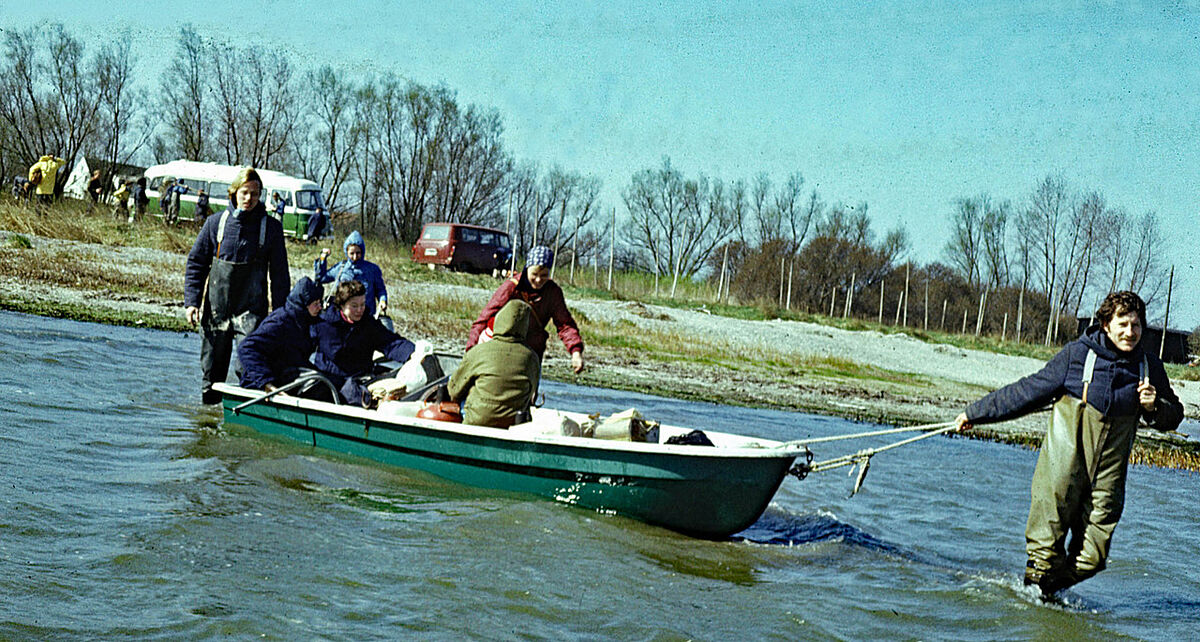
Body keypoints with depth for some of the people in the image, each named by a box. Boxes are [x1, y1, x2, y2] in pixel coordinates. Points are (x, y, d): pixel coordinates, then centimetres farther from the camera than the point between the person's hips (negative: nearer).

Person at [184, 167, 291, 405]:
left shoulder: (271, 227, 2)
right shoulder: (216, 222, 5)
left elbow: (279, 272, 7)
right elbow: (196, 263, 10)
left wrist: (280, 312, 2)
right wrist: (192, 301, 1)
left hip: (252, 307, -2)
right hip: (216, 306, 2)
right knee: (212, 366, 9)